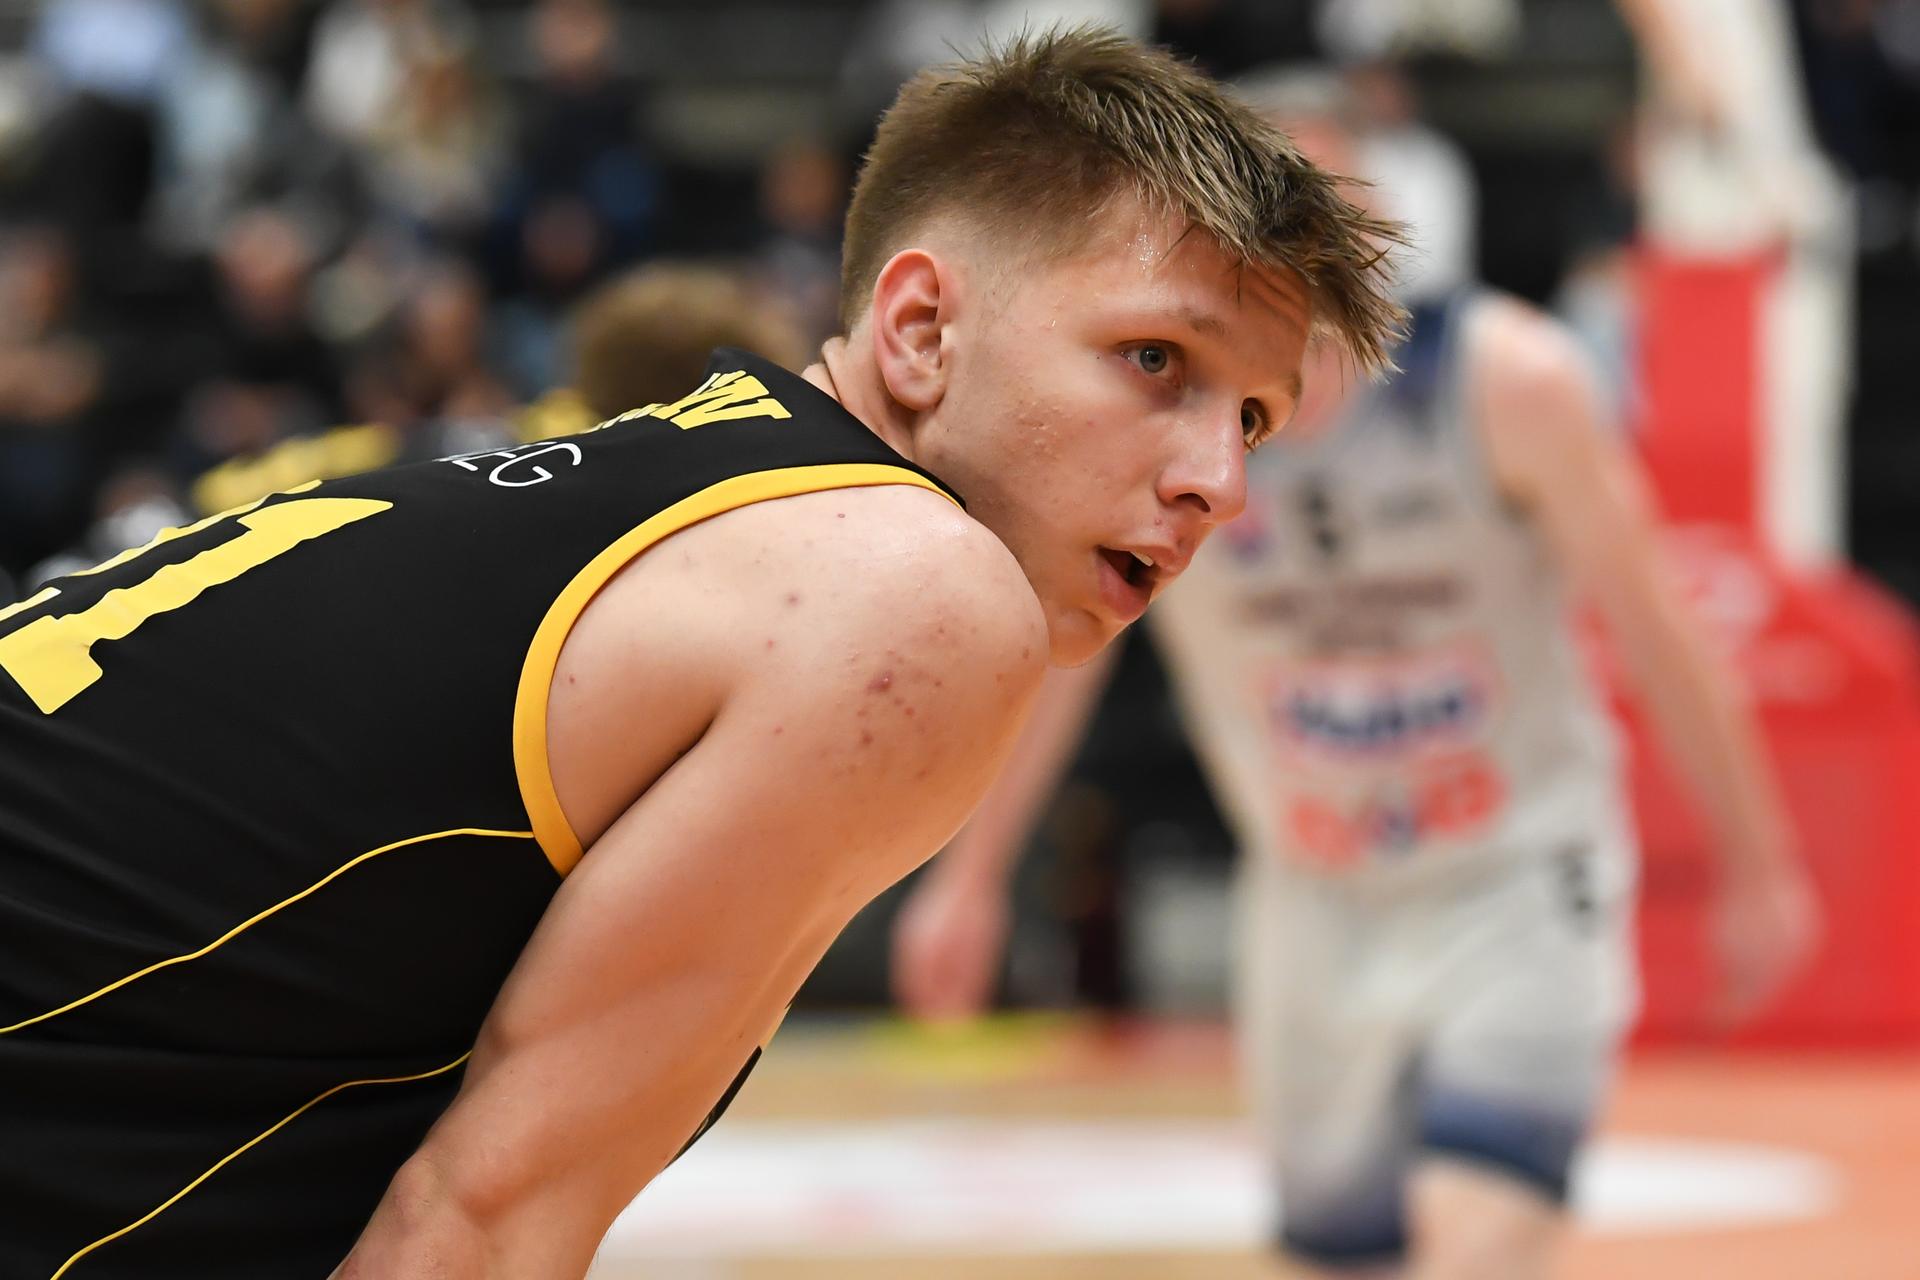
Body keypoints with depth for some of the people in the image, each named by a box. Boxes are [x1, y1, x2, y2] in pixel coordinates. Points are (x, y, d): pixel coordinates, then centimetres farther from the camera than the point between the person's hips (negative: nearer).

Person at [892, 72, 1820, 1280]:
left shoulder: (1506, 377, -16)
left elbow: (1651, 624, -5)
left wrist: (1757, 866, 1)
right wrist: (972, 877, 14)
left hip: (1522, 878, -3)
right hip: (1318, 916, 3)